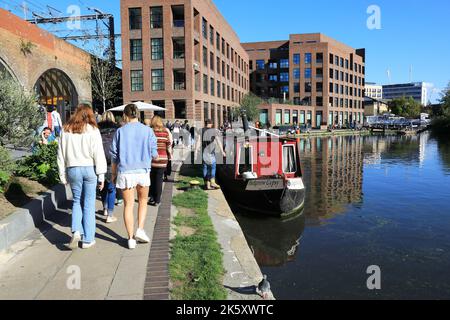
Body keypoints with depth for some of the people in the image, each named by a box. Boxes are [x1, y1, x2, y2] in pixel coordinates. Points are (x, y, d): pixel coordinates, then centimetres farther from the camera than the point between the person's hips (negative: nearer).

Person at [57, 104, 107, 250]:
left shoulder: (66, 130, 6)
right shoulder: (92, 130, -4)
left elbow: (61, 154, 9)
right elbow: (98, 154, -7)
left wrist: (63, 174, 15)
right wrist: (101, 175, -3)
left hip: (73, 169, 3)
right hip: (89, 168, -2)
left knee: (77, 201, 18)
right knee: (89, 203, 5)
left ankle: (76, 231, -1)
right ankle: (88, 239, 11)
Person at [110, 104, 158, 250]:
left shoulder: (120, 131, -1)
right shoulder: (148, 131, -2)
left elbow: (114, 155, 2)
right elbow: (154, 154, -1)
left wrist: (113, 173, 13)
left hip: (125, 171, 0)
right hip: (143, 171, 0)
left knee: (128, 205, 7)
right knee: (143, 201, 21)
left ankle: (131, 239, 12)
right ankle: (140, 230, 9)